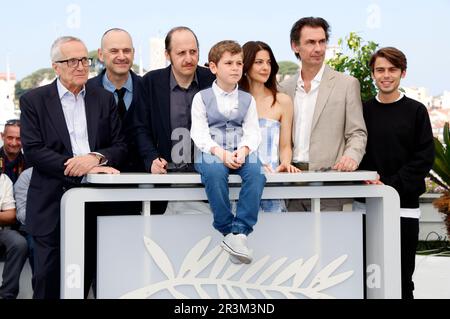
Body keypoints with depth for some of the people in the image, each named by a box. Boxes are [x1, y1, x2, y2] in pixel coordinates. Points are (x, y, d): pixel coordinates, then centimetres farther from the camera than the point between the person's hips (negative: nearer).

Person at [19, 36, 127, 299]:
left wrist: (97, 157, -14)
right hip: (52, 205, -2)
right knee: (49, 279, 1)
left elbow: (120, 146, 8)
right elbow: (32, 150, -7)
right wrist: (80, 167, -16)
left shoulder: (105, 99, 12)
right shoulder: (33, 100, 3)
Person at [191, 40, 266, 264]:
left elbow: (253, 132, 6)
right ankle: (227, 229, -23)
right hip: (211, 151, -2)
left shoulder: (247, 100, 17)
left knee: (256, 172, -32)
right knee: (214, 172, -38)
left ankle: (240, 232, -31)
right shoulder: (202, 98, 9)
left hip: (241, 151, 2)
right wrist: (220, 153, -19)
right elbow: (199, 133, -2)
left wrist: (243, 150, -16)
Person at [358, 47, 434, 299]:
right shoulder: (363, 111, 10)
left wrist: (391, 186, -13)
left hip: (404, 205, -2)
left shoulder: (416, 111, 3)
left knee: (402, 276, 2)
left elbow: (424, 158, -3)